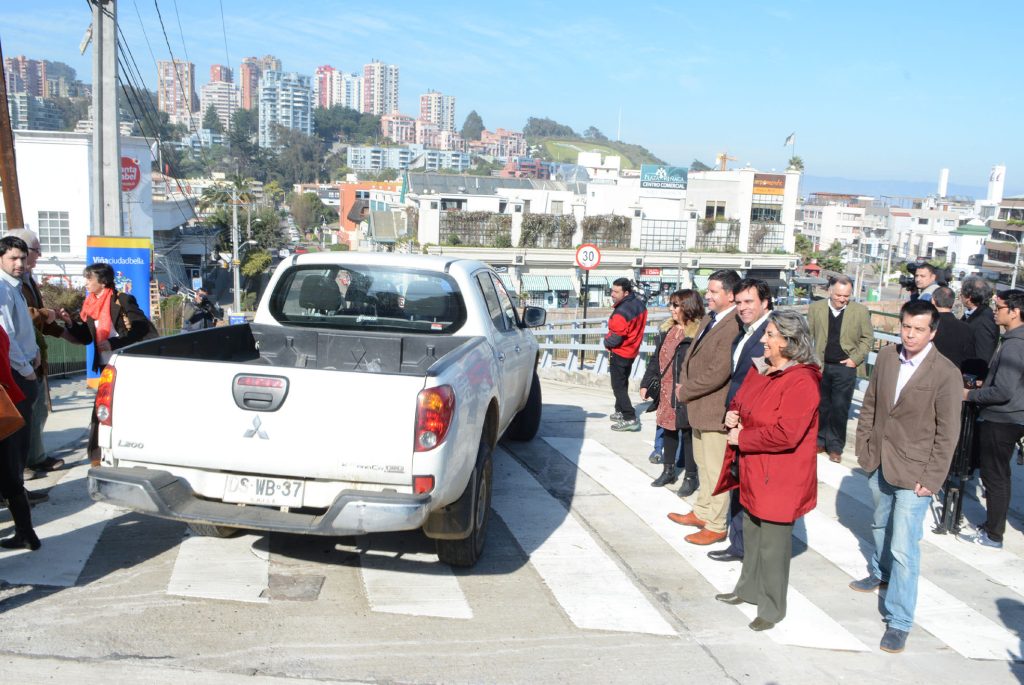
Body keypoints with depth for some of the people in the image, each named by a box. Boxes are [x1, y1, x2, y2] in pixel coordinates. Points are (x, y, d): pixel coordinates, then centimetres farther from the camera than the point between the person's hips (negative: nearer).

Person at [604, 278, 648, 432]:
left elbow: (614, 339, -27)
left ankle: (630, 419, -5)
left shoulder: (621, 312, -30)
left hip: (619, 353, -9)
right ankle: (620, 411, 35)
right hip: (632, 351, 9)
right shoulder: (640, 304, -1)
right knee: (623, 383, 22)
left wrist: (606, 342, -4)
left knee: (618, 386, -2)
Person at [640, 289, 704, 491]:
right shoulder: (668, 331, 11)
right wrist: (646, 383, 14)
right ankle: (669, 470, 31)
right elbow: (656, 359, 15)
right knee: (668, 431, 17)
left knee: (687, 433, 4)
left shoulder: (698, 333, -14)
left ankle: (690, 476, 17)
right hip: (666, 392, 7)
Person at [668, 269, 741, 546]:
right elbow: (692, 352, 16)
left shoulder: (733, 327, -25)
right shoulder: (709, 319, 7)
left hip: (715, 409, -10)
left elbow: (717, 374, -27)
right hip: (699, 406, 10)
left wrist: (685, 391, -14)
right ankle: (702, 513, 39)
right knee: (703, 464, 23)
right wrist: (683, 384, 1)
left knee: (715, 470, 3)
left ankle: (716, 526, 17)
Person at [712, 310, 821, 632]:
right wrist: (732, 415, -2)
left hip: (779, 478, -9)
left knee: (773, 542, 3)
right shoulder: (760, 368, 5)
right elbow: (740, 399, 21)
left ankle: (772, 607, 20)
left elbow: (785, 434, -29)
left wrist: (741, 438, -18)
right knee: (752, 532, 22)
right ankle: (749, 588, 40)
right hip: (753, 471, 9)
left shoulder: (802, 381, -23)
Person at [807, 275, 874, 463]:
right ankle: (820, 441, 23)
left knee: (840, 408, -1)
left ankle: (835, 446, 9)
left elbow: (867, 338, 4)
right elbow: (808, 336, 6)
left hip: (845, 368, -2)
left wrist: (856, 358, -6)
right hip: (820, 367, 2)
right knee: (821, 406, 11)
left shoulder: (860, 311, -3)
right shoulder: (815, 308, 1)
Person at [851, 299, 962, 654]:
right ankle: (880, 572, 53)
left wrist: (932, 478, -13)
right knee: (881, 525, 27)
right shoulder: (886, 356, -3)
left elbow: (948, 433, -13)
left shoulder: (946, 374, -17)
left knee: (904, 548, -6)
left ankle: (899, 622, 6)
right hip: (879, 462, 6)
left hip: (914, 472, -6)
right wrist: (863, 446, 7)